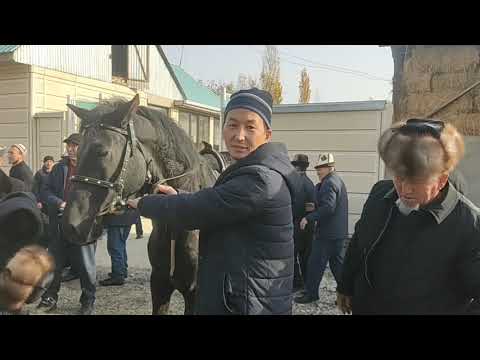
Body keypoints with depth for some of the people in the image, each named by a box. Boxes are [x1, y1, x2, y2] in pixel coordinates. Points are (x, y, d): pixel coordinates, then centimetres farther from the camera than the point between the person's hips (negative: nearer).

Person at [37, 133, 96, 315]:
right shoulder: (58, 168, 9)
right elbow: (47, 191, 7)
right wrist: (60, 204, -11)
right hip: (59, 223, 4)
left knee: (85, 264, 6)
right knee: (54, 262, 13)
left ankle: (88, 301, 20)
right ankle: (50, 298, 28)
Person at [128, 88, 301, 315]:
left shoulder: (260, 180, -25)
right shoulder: (258, 172, 8)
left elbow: (193, 212, -22)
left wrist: (144, 203, -7)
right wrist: (177, 197, 3)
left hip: (246, 305, -9)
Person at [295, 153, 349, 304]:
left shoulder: (328, 183, -15)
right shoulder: (338, 180, 16)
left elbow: (328, 207, -26)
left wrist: (309, 218, -22)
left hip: (327, 233, -10)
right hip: (339, 232, 10)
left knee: (315, 263, 0)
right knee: (337, 262, 16)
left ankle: (311, 293, 8)